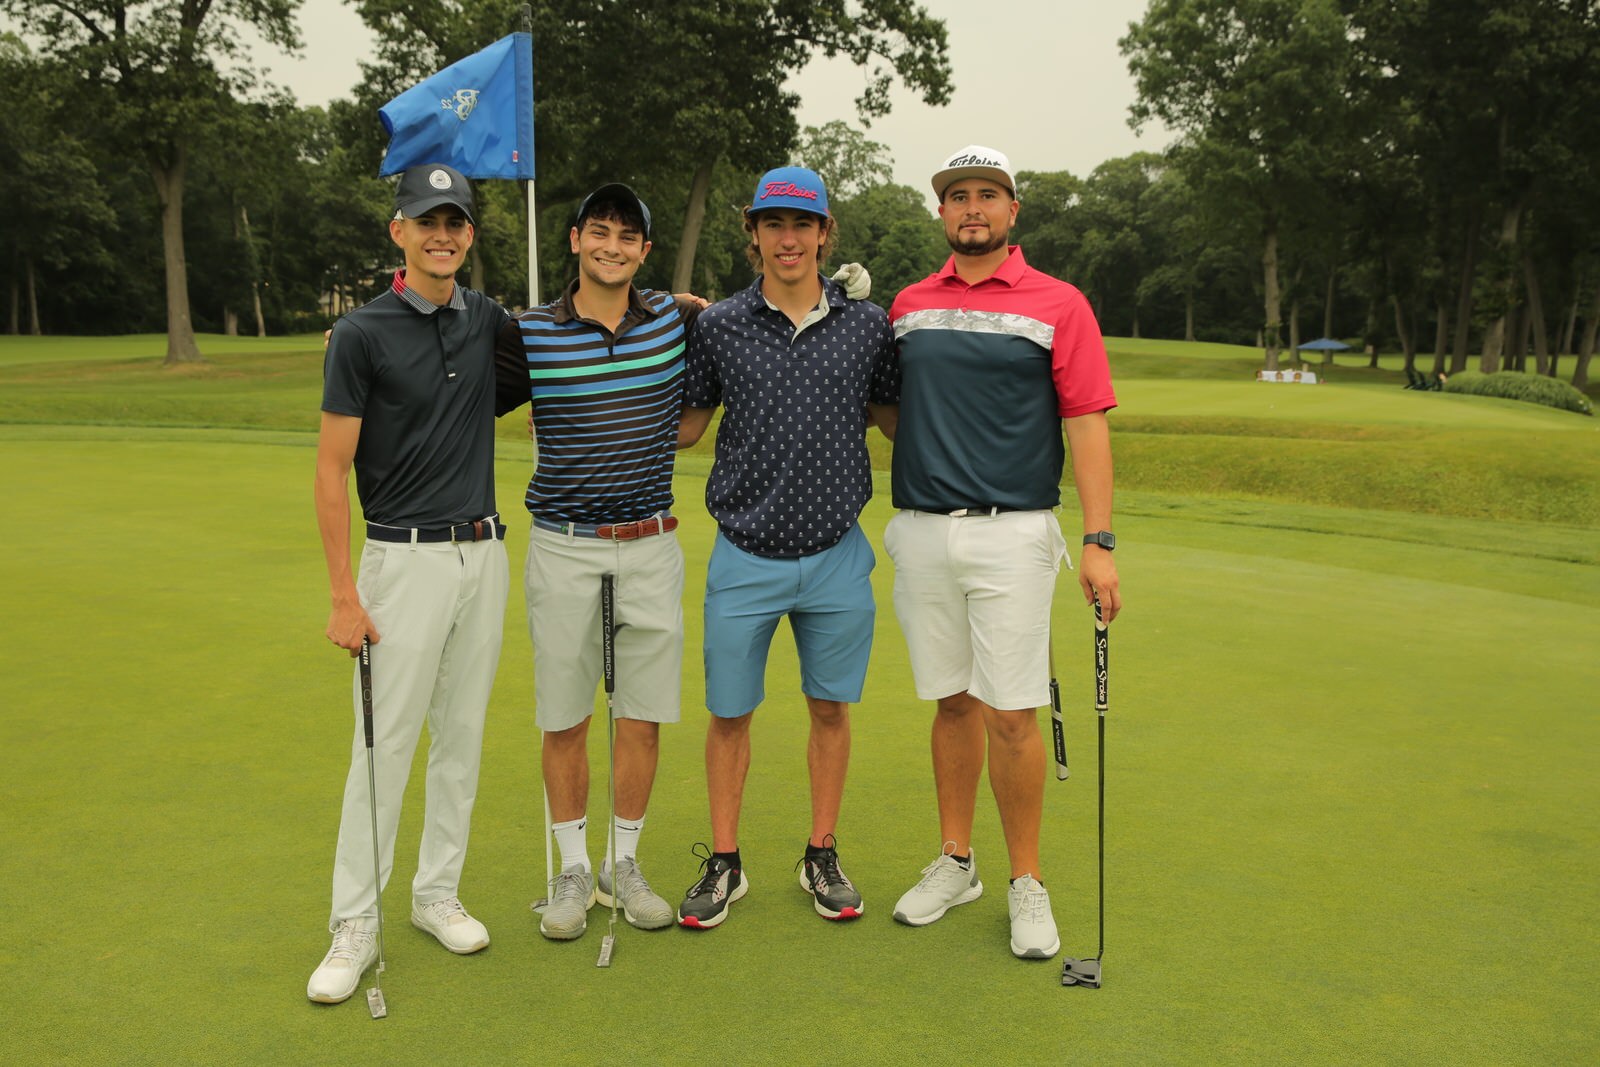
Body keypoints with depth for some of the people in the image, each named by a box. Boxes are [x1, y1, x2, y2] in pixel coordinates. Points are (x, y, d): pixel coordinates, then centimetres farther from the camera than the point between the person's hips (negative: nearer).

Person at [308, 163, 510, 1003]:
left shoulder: (490, 321, 6)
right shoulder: (362, 334, -8)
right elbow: (331, 471, -8)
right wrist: (343, 596, -13)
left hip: (484, 553, 5)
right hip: (406, 558, -5)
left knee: (461, 738, 12)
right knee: (383, 745, -2)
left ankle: (438, 893, 26)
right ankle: (354, 927, 9)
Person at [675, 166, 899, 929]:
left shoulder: (867, 324, 2)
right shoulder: (719, 326, -1)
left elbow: (894, 418, 13)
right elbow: (684, 426, 8)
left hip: (836, 558, 1)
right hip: (745, 558, -1)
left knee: (830, 709, 11)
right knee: (729, 714, 7)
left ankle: (822, 858, 28)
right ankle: (723, 864, 24)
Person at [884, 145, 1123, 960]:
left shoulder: (1058, 306, 0)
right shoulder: (909, 305, 12)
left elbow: (1086, 425, -5)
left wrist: (1098, 540, -11)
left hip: (1012, 534, -3)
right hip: (921, 533, 4)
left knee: (1011, 714, -3)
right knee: (951, 702, 12)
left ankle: (1027, 882, 13)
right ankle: (955, 862, 26)